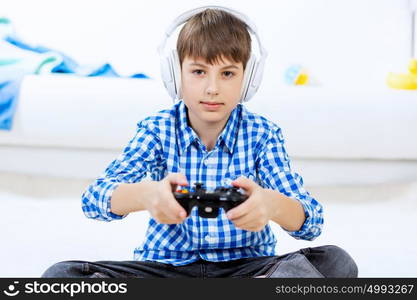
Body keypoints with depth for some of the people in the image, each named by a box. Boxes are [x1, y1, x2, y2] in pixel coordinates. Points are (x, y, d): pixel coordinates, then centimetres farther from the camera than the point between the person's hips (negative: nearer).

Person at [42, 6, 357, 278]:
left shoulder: (262, 134, -4)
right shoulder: (158, 129, -4)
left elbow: (311, 219, -15)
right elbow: (95, 198, -18)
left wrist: (270, 205, -42)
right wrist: (146, 195, -44)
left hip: (244, 266, 0)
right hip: (167, 266, 1)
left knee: (336, 262, -25)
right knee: (61, 274, -24)